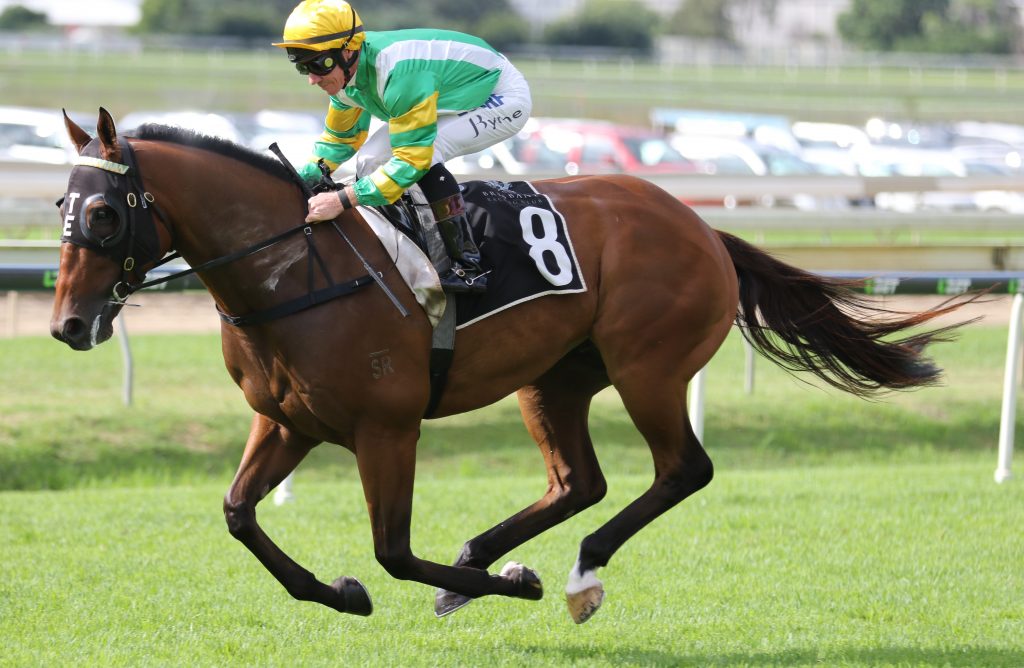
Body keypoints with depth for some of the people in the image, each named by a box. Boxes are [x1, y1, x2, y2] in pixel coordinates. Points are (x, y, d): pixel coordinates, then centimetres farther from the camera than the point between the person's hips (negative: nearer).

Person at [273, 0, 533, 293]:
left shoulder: (399, 71, -39)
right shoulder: (345, 71, -10)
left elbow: (412, 158, -37)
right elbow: (338, 139, 7)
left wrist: (342, 200, -38)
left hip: (505, 98, -9)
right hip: (463, 102, 9)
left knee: (424, 152, -31)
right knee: (370, 160, 1)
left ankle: (470, 266, -25)